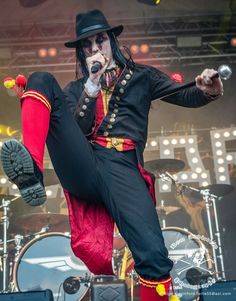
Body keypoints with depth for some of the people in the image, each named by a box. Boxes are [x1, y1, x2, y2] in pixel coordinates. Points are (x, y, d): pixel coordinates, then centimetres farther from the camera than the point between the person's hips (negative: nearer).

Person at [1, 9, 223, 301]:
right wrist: (92, 85, -2)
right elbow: (74, 130, 8)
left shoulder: (141, 76, 24)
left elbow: (185, 96, 13)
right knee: (42, 81, -13)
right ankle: (32, 171, -35)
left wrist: (206, 91, -10)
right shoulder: (76, 88, 26)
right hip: (83, 165, 2)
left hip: (122, 168, -2)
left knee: (154, 255, -28)